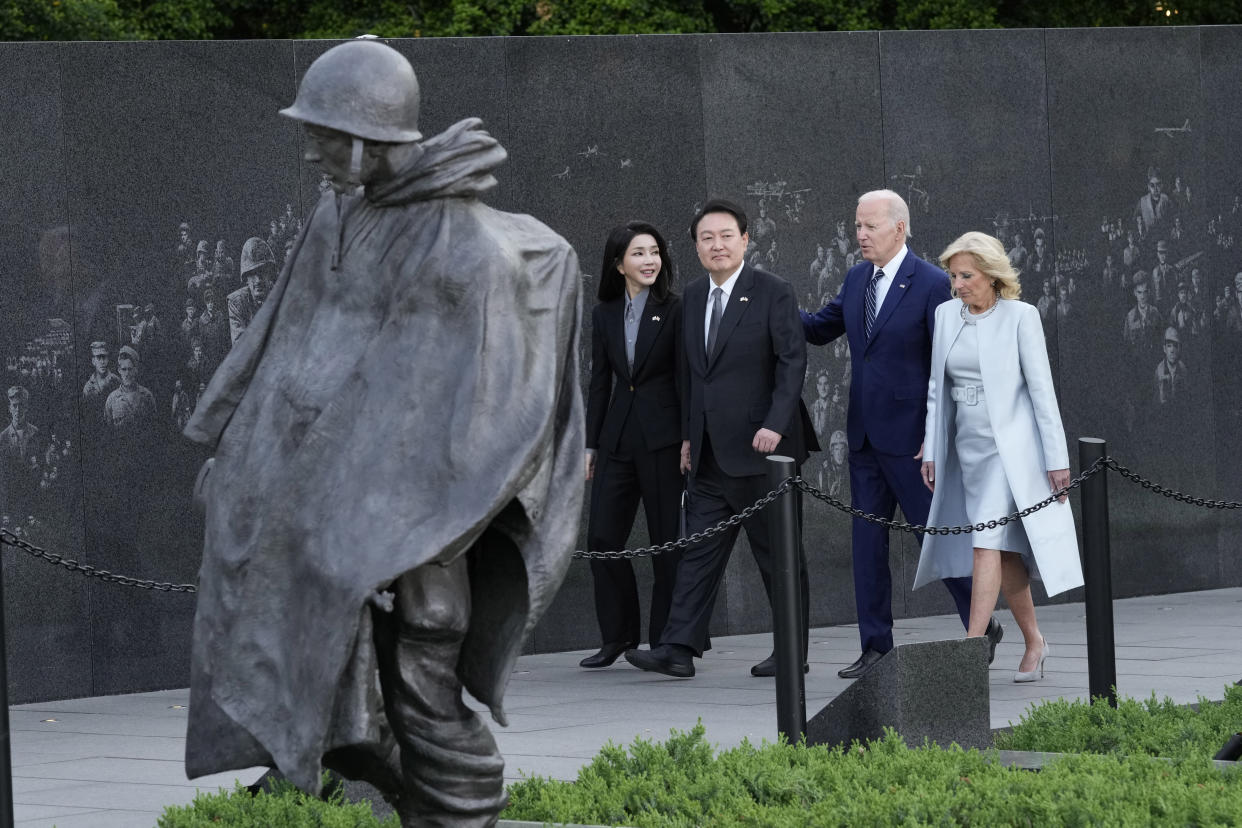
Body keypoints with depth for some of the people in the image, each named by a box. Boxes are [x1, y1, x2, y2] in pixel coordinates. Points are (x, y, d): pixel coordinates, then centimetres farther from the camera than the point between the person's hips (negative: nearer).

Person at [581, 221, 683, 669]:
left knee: (667, 540, 0)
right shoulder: (604, 315, 10)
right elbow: (600, 381, 13)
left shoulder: (675, 310, -3)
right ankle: (618, 636, 13)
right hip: (617, 438, 5)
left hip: (663, 438, -5)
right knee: (602, 537, 1)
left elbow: (685, 377, -5)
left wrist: (688, 440, -10)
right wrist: (590, 445, 10)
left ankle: (666, 642, 8)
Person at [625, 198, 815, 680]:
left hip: (759, 449, -6)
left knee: (778, 553, 2)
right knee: (698, 550, 0)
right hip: (710, 454, 6)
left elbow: (793, 360, -11)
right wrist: (688, 435, 14)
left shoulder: (772, 293, -6)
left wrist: (775, 425, -19)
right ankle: (679, 649, -4)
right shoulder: (692, 298, 13)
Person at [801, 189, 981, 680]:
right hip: (865, 434, 7)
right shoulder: (857, 280, 10)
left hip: (910, 437, -7)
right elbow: (820, 329, 20)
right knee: (867, 539, 6)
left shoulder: (932, 285, -12)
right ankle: (875, 645, 11)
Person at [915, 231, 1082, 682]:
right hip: (968, 448, 6)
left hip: (1010, 447, -6)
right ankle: (1033, 642, 25)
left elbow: (1042, 388, -7)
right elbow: (937, 388, 13)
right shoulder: (946, 315, 7)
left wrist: (1056, 458, -9)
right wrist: (931, 451, 9)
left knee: (987, 543, -16)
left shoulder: (1020, 316, -7)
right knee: (1006, 552, 10)